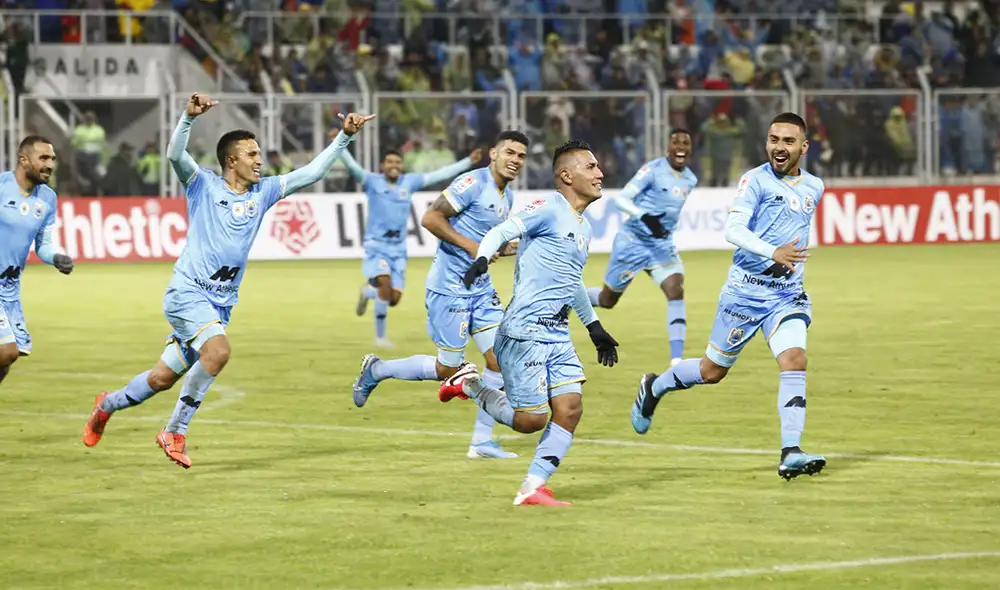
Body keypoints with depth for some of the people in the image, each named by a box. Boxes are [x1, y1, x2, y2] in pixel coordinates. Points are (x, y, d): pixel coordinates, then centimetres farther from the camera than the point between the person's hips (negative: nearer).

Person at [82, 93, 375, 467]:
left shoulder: (262, 193, 9)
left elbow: (312, 172, 7)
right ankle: (175, 433, -17)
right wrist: (190, 117, -36)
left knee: (164, 378, 9)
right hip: (187, 293, -6)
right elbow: (175, 155, -21)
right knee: (218, 350, -29)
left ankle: (107, 405, 37)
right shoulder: (204, 186, -4)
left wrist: (344, 138, -2)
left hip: (221, 304, 6)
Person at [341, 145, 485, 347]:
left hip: (398, 249, 4)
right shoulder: (373, 182, -5)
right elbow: (352, 166, -19)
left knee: (394, 298, -3)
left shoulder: (409, 182, 5)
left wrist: (469, 162, 7)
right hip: (376, 246, -4)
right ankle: (380, 337, -5)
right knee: (386, 284, -24)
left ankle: (368, 292, 33)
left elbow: (439, 174, 9)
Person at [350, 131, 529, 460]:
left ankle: (482, 442, 8)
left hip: (481, 289, 8)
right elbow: (431, 218, -19)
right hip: (450, 288, -8)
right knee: (448, 369, -2)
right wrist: (471, 246, -22)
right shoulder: (473, 183, -15)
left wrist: (511, 248, 6)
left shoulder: (507, 197, 14)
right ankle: (376, 371, 20)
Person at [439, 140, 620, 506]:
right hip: (526, 330, -8)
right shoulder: (549, 209, -7)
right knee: (530, 420, -9)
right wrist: (482, 258, -38)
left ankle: (533, 489, 1)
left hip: (558, 334, 9)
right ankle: (469, 386, 15)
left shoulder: (584, 227, 20)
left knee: (570, 408, -5)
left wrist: (595, 327, 36)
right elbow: (501, 231, -18)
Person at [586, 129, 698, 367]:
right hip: (633, 241, -5)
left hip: (662, 244, 5)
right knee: (607, 300, 8)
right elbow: (621, 198, -23)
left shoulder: (690, 180, 5)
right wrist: (645, 217, -36)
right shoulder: (653, 170, -16)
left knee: (676, 291, -19)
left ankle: (677, 360, -23)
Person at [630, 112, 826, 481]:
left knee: (794, 361, -17)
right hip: (746, 290, -4)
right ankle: (655, 387, 36)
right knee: (712, 371, 7)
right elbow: (733, 229, -23)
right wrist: (773, 253, -37)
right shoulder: (756, 180, -11)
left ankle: (790, 455, -20)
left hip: (788, 294, 4)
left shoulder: (814, 187, 9)